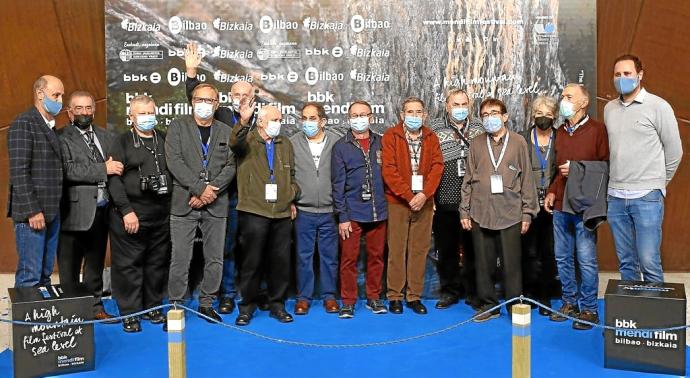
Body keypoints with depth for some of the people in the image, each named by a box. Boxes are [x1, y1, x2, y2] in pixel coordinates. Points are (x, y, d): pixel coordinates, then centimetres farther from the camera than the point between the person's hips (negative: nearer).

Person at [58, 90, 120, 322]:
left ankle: (95, 306, 29)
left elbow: (116, 167, 14)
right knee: (70, 267, 5)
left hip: (101, 210, 6)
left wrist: (114, 168, -7)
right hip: (76, 212, -6)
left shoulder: (106, 137, 13)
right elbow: (67, 170, -20)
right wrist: (103, 169, -19)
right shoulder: (62, 138, -7)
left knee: (96, 263, 17)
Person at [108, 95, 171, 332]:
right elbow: (114, 179, -7)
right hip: (130, 214, -4)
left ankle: (153, 307, 24)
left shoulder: (165, 141, 13)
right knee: (129, 264, 1)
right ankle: (129, 312, 12)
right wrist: (126, 210, -15)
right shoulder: (122, 143, 1)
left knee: (158, 263, 10)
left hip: (162, 214, 4)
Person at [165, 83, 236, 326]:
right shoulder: (178, 126, 5)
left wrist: (211, 191, -10)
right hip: (184, 203, -2)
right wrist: (199, 188, -14)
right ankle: (175, 306, 11)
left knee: (215, 258, 7)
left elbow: (231, 166, 3)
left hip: (216, 205, 3)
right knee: (180, 259, -1)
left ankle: (206, 303, 21)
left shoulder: (225, 132, 12)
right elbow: (174, 161, -6)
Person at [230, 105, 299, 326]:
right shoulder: (248, 140, 0)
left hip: (282, 212, 5)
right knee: (252, 260, 1)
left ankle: (277, 304, 21)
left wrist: (292, 199, 13)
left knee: (281, 260, 8)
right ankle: (247, 306, 15)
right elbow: (235, 143, -25)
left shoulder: (285, 144, 17)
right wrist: (243, 122, -42)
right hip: (254, 211, -4)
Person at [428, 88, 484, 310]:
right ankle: (449, 291, 21)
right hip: (445, 200, -1)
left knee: (473, 248, 7)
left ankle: (473, 291, 21)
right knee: (447, 248, 7)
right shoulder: (434, 129, 5)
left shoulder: (480, 129, 10)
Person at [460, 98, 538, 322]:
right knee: (484, 264, 7)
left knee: (512, 264, 1)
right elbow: (468, 180, 11)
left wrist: (527, 212, 1)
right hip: (480, 214, 2)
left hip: (510, 214, -2)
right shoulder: (476, 145, 10)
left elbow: (527, 179, 4)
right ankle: (488, 305, 20)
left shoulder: (518, 142, 4)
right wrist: (465, 211, 6)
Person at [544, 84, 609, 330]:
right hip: (560, 205, 6)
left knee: (586, 259, -2)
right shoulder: (560, 132, 15)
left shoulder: (597, 130, -4)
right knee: (562, 258, 10)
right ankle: (570, 303, 23)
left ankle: (589, 309, 10)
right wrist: (552, 191, 11)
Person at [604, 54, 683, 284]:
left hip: (647, 196, -4)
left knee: (649, 261, -6)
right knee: (625, 262, 11)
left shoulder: (658, 106, -3)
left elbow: (674, 150, 2)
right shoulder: (609, 109, 11)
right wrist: (619, 179, 13)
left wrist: (659, 182, 9)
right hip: (616, 196, 4)